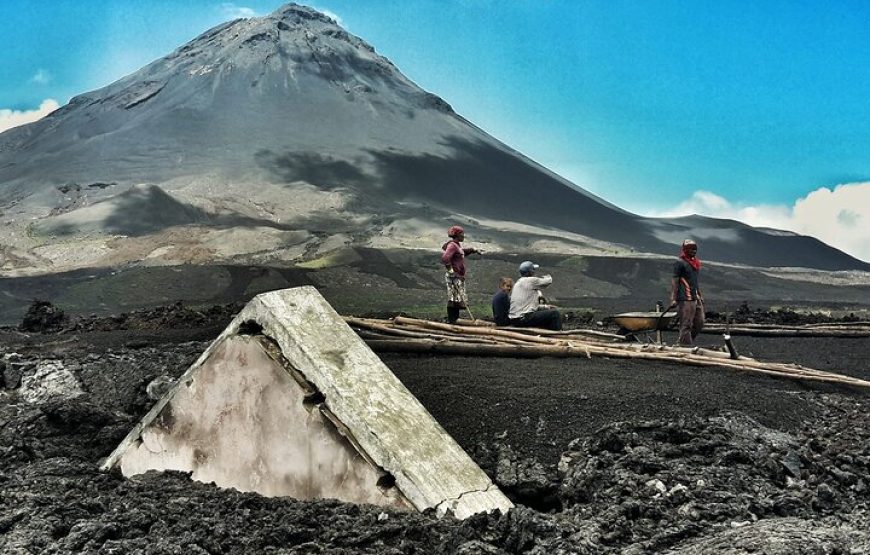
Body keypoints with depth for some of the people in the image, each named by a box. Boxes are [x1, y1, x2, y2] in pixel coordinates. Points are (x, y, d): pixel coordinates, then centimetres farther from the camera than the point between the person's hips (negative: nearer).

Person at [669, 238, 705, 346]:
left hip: (696, 298, 9)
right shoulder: (680, 262, -7)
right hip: (685, 299, -9)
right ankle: (686, 346, -2)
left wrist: (700, 296, 24)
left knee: (699, 323, 10)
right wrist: (673, 298, -17)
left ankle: (683, 342, 19)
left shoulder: (696, 262, 18)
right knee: (686, 325, -6)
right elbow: (675, 281, -11)